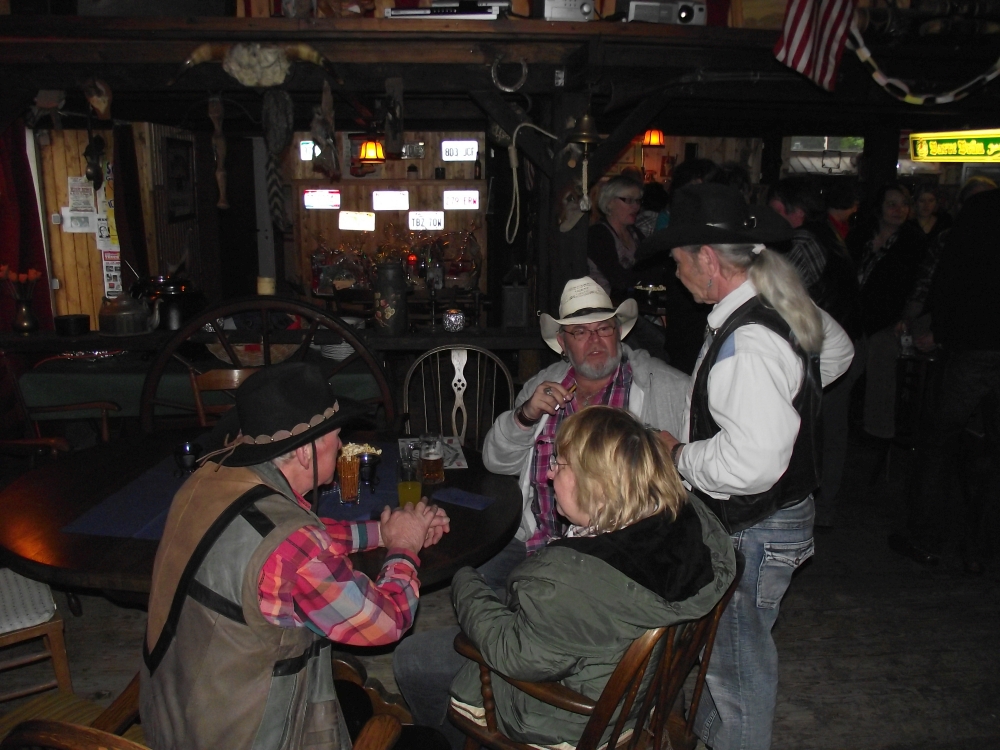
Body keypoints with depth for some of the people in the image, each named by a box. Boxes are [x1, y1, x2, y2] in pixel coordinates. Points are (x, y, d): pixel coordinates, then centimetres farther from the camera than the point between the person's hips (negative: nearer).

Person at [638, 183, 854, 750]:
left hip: (754, 532, -10)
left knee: (739, 661, 10)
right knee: (726, 643, 28)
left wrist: (679, 453, -18)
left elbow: (752, 463, -34)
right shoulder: (789, 307, 1)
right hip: (781, 512, 10)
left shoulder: (748, 342, -30)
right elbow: (838, 351, 23)